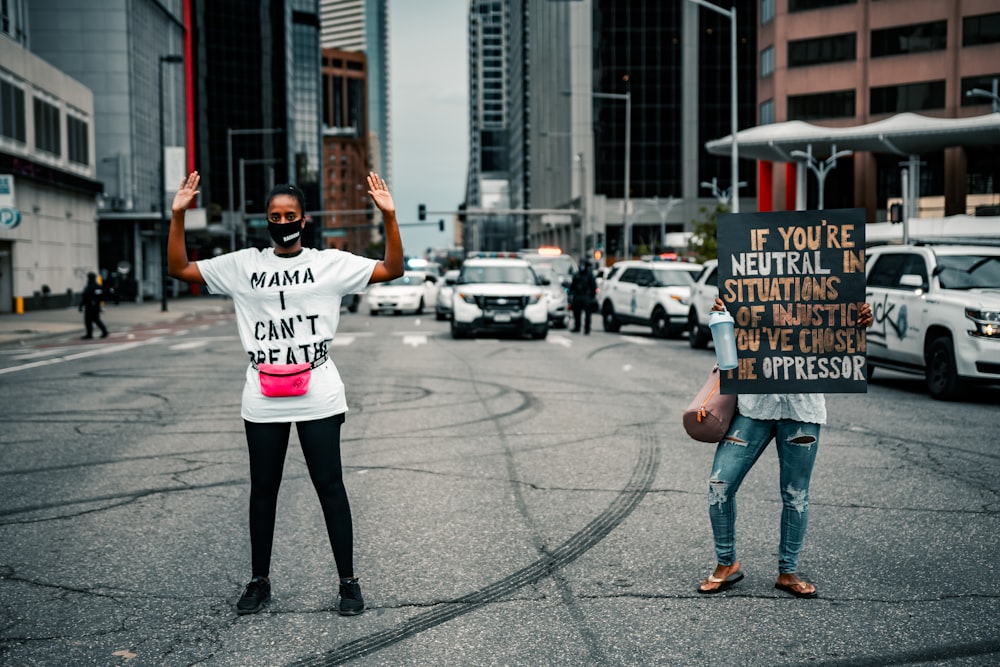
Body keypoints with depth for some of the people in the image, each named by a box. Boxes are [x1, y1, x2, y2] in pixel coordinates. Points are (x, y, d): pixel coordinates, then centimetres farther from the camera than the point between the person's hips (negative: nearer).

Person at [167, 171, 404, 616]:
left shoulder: (331, 263, 2)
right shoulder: (242, 265, 7)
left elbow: (392, 269, -2)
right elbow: (179, 269, 8)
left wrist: (389, 216, -14)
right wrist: (178, 216, -3)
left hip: (318, 398, -2)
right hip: (262, 403, 2)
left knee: (330, 485, 2)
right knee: (262, 490, 11)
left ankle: (348, 582, 11)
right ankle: (259, 580, 25)